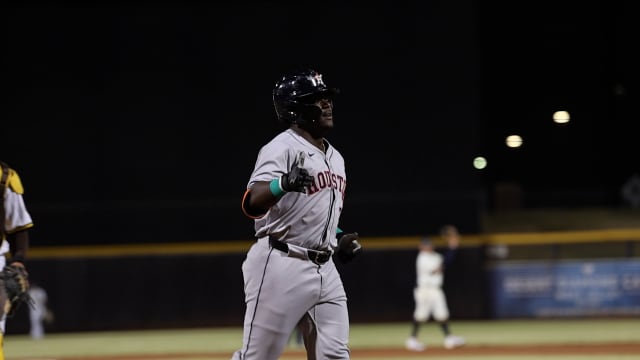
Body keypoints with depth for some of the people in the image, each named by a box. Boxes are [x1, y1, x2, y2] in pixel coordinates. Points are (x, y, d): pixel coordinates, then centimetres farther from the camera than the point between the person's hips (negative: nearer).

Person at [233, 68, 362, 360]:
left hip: (324, 269, 8)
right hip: (281, 267, -8)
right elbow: (251, 204, -26)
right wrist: (283, 184, -46)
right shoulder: (282, 148, -10)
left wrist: (339, 238, 12)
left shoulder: (335, 157, 17)